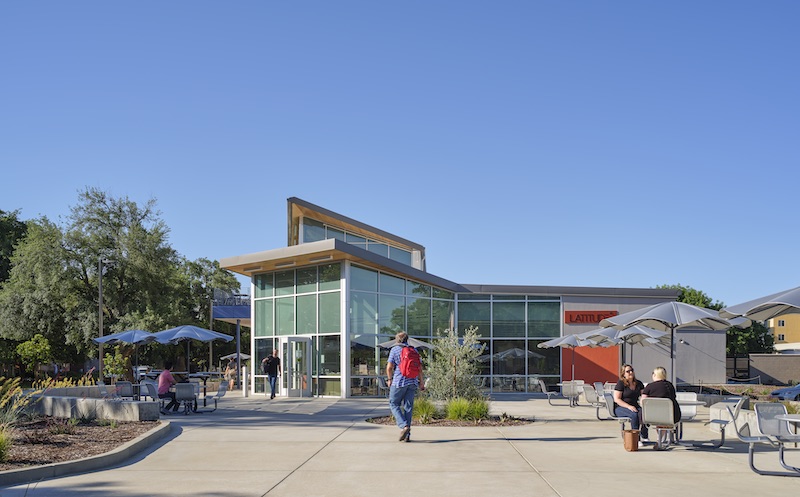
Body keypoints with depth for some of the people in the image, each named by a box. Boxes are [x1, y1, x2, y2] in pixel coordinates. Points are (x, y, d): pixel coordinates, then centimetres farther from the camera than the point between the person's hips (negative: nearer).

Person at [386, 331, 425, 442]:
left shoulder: (395, 349, -1)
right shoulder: (414, 350, 11)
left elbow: (389, 367, -7)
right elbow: (420, 367, 10)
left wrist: (390, 379, 7)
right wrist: (421, 381, 18)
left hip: (399, 381, -4)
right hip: (412, 382, 4)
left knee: (394, 404, 7)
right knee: (408, 407, 7)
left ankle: (404, 426, -13)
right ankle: (407, 435, 4)